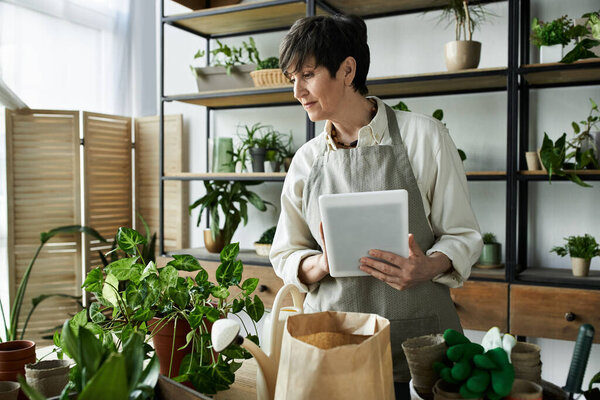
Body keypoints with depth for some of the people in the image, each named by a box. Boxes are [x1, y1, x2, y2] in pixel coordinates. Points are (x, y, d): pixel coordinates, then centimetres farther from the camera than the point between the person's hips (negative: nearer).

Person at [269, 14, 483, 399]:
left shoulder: (422, 135, -2)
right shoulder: (307, 160, 8)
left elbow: (463, 235, 0)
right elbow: (286, 253, 10)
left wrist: (429, 267, -21)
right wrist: (322, 264, -12)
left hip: (415, 334, -2)